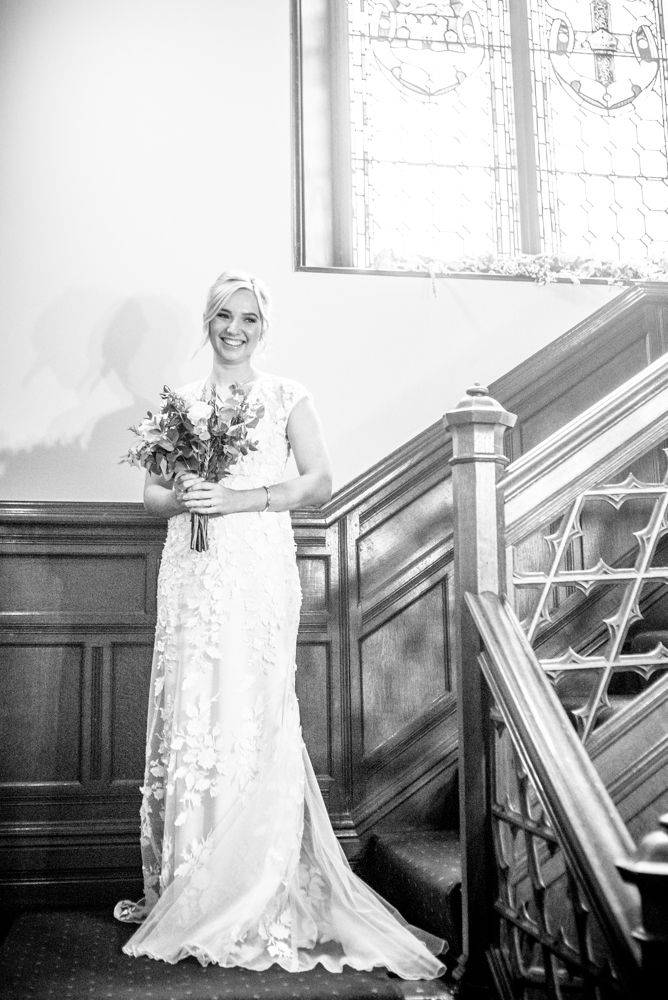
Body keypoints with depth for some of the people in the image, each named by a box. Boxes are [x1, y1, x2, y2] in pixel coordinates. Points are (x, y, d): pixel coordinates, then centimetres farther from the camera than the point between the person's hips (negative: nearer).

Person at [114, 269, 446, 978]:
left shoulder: (286, 396, 8)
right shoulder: (180, 401, 16)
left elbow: (319, 481, -1)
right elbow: (152, 491, 15)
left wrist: (241, 498, -12)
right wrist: (179, 497, -8)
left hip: (259, 570, -3)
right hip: (191, 573, 3)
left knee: (252, 716, -8)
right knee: (186, 714, 0)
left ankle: (258, 899, 1)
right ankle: (186, 888, 11)